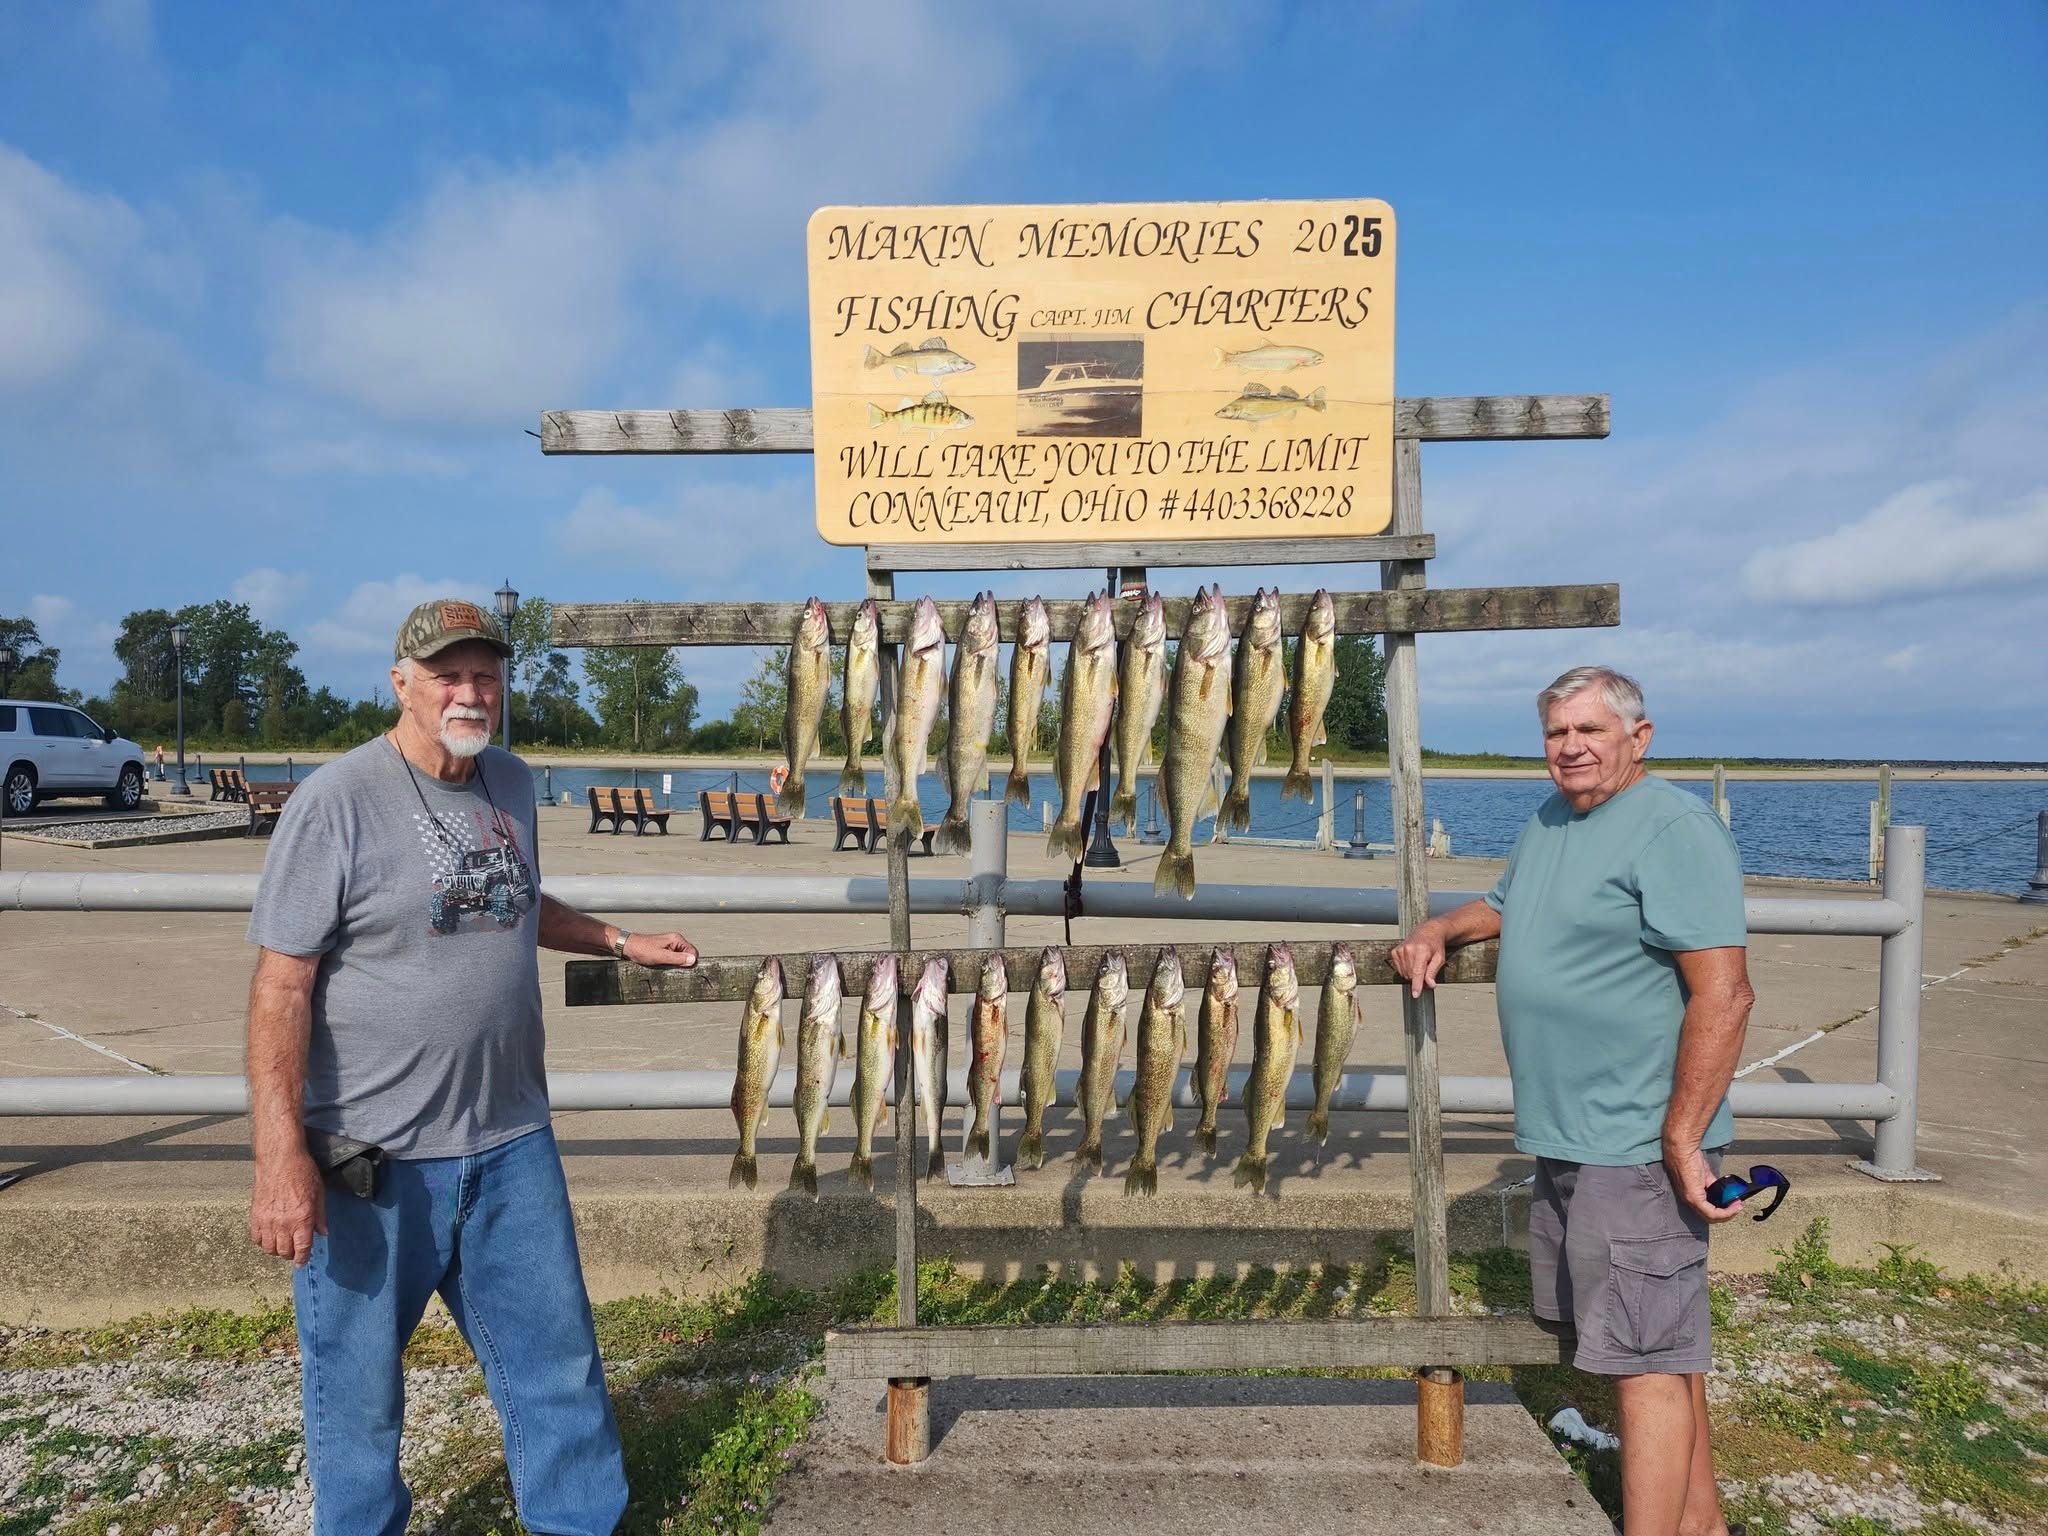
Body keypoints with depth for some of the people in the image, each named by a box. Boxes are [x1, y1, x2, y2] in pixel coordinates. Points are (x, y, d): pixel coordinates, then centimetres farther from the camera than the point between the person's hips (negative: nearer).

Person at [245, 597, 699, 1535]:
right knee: (358, 1388, 14)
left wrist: (623, 944, 23)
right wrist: (281, 1157, -20)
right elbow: (281, 984, -15)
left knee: (557, 1369, 15)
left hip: (510, 1142, 6)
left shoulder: (512, 783, 7)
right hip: (372, 1156, -5)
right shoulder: (338, 800, -13)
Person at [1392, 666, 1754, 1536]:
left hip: (1638, 1147, -9)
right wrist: (1440, 930, 9)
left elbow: (1723, 993, -22)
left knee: (1647, 1356, -1)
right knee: (1664, 1336, 20)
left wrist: (1681, 1140, -23)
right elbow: (1507, 906, 29)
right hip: (1568, 1138, 9)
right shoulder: (1548, 824, 11)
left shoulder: (1673, 828, -16)